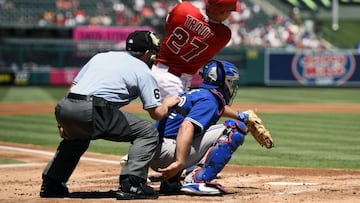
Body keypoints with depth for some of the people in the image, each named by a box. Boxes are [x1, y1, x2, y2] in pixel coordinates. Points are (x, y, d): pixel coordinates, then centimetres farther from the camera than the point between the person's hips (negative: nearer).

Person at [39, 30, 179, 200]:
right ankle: (130, 184, -7)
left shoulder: (100, 56, 29)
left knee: (77, 135, 39)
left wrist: (64, 122, 23)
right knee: (148, 133, 6)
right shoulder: (143, 71, 14)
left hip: (64, 108, 7)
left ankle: (50, 184, 34)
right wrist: (167, 104, 31)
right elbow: (157, 113, 9)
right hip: (93, 111, -7)